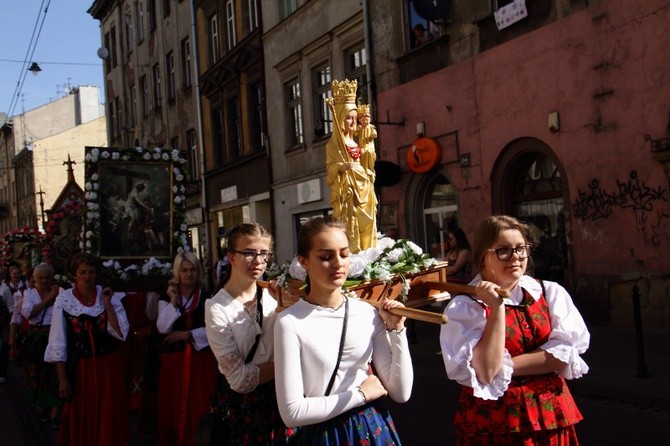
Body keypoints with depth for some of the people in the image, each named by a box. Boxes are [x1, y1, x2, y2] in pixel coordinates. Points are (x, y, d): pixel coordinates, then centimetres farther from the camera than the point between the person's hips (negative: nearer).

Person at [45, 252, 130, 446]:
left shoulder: (109, 296, -4)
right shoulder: (64, 299, -8)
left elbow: (120, 333, -13)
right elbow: (58, 343, -5)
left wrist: (107, 303, -17)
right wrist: (62, 378, -6)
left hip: (108, 366, 1)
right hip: (80, 366, -1)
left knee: (108, 419, 10)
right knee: (80, 419, 11)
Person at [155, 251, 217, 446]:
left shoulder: (207, 297, 3)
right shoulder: (166, 298, 6)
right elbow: (163, 328, -8)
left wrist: (186, 334, -11)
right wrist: (173, 301, -12)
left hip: (200, 358, -1)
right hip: (174, 358, 1)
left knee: (198, 406, 0)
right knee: (173, 407, 3)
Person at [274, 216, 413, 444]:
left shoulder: (368, 312, -5)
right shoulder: (290, 322, -16)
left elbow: (400, 394, -4)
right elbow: (292, 412, -18)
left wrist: (397, 330, -13)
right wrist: (359, 395, -13)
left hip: (374, 427, 3)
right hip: (325, 433, -3)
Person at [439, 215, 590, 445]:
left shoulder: (551, 293, 0)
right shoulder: (463, 307, -9)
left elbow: (565, 355, -9)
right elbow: (485, 373, -19)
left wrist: (505, 366, -15)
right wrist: (497, 307, -20)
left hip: (552, 417, 3)